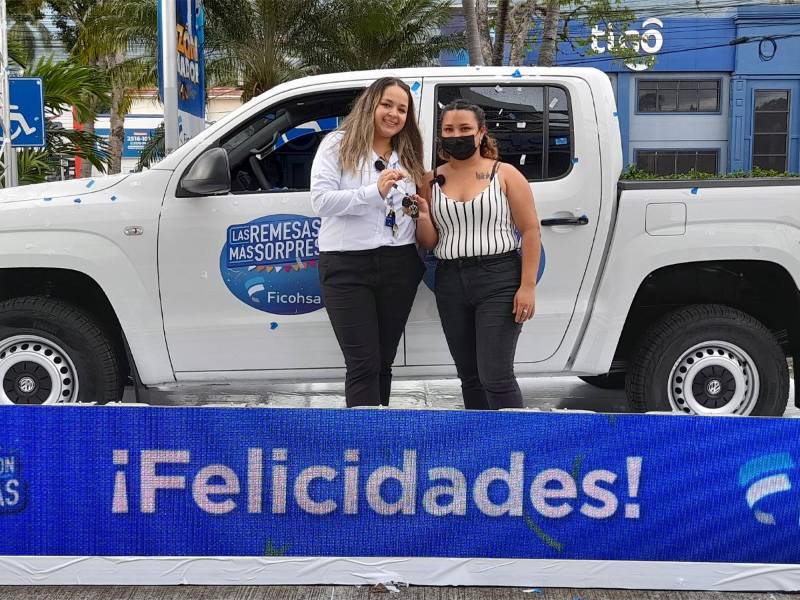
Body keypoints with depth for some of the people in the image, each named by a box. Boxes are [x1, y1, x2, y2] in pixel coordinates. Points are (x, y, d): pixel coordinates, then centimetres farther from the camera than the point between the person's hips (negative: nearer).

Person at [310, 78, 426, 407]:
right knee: (363, 364, -7)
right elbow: (321, 201, -13)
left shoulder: (407, 155, 16)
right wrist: (375, 192, -22)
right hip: (347, 266, -5)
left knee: (383, 361, 11)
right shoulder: (338, 145, 0)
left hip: (399, 266, 5)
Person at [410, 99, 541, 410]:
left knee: (495, 376, -10)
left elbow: (530, 230, -4)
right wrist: (422, 218, -10)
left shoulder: (505, 174, 0)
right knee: (469, 376, 11)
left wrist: (528, 286, -12)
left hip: (498, 280, -5)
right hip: (450, 283, 5)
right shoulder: (432, 181, 10)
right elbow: (430, 242, 11)